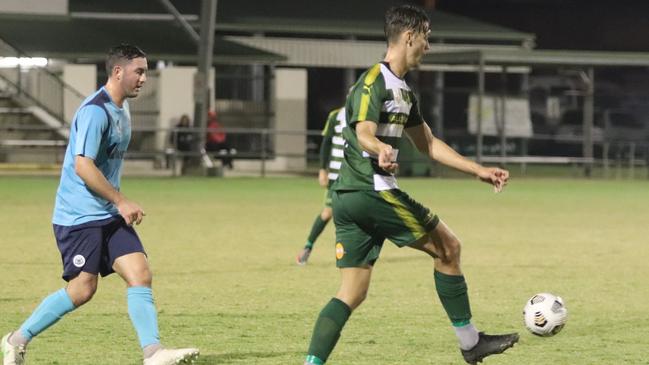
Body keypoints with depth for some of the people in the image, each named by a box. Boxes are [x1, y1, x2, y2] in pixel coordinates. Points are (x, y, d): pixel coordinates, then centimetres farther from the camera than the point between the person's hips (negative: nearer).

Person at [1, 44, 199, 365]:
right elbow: (83, 167, -23)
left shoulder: (121, 107, 13)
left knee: (140, 274, -7)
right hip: (79, 215, -9)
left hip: (109, 216, 9)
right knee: (83, 289, -8)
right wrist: (121, 201, -21)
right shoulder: (95, 111, -17)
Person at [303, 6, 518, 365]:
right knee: (447, 247, 2)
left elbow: (428, 144, 27)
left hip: (348, 198, 10)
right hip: (371, 191, -10)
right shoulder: (373, 82, -11)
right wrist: (382, 150, -48)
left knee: (352, 292, 3)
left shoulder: (403, 92, 20)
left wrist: (479, 170, 24)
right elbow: (364, 134, -25)